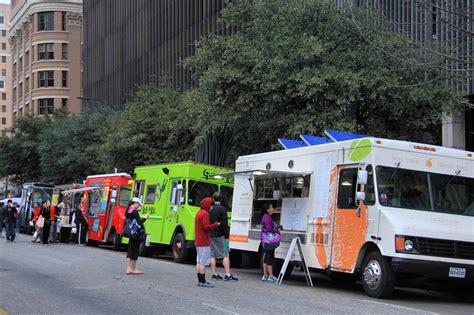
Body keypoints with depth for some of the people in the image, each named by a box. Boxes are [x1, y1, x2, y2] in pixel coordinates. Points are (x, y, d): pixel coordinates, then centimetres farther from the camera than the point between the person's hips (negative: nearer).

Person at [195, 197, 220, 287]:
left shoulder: (198, 213, 16)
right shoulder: (205, 214, -15)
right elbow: (207, 227, -22)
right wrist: (216, 224, -7)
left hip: (198, 242, 10)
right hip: (204, 242, -10)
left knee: (199, 261, 10)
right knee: (203, 262, -8)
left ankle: (200, 280, 13)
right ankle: (203, 281, -9)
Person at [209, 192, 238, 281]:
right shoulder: (222, 209, -12)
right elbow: (224, 224, -15)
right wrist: (227, 235, -9)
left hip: (211, 235, 6)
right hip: (220, 235, -6)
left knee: (213, 255, 9)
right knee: (225, 255, -2)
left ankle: (214, 274, 12)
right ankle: (227, 275, -6)